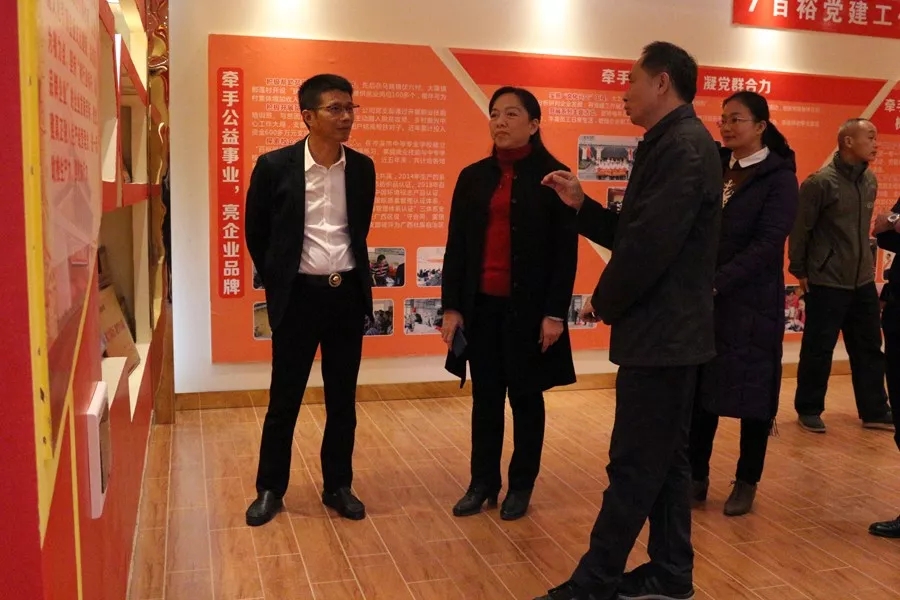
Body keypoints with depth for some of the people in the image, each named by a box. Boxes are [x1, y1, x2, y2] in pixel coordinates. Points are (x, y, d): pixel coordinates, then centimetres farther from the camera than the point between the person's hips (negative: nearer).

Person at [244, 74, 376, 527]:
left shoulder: (362, 168, 2)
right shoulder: (275, 166, -7)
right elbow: (255, 232, 4)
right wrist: (276, 281, 8)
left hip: (348, 294, 3)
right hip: (298, 295, -3)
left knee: (343, 399, 11)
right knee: (284, 399, 7)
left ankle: (338, 486, 26)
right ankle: (270, 489, 24)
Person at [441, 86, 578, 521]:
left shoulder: (552, 176, -4)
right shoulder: (473, 177, 7)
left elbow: (566, 250, -6)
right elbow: (456, 245, 6)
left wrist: (555, 312, -11)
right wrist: (451, 306, 0)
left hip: (528, 306, -3)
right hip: (481, 305, 3)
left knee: (525, 397, 9)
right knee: (485, 397, 10)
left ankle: (521, 486, 23)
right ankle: (483, 482, 24)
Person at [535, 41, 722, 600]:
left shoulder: (682, 147, -17)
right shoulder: (674, 145, 16)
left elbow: (651, 244, -23)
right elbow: (634, 233, 16)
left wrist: (605, 302, -9)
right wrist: (582, 204, 5)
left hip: (662, 332, -10)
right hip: (671, 329, 10)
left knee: (635, 464, -2)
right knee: (665, 459, 15)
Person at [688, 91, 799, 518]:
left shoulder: (779, 177, -5)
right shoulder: (713, 166, 9)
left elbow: (767, 244, -15)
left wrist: (716, 283, -24)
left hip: (751, 303, -4)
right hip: (701, 298, 4)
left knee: (752, 393, 6)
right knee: (699, 390, 7)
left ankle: (746, 483, 21)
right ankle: (697, 477, 20)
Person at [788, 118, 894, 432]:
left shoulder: (870, 180, 6)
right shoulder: (821, 182, -15)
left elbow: (863, 225, 15)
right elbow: (800, 229, -11)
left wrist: (868, 261, 15)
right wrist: (800, 270, -7)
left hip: (863, 281, 7)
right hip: (827, 282, -7)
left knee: (869, 348, 13)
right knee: (818, 350, 3)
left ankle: (875, 411, 25)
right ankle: (808, 410, 19)